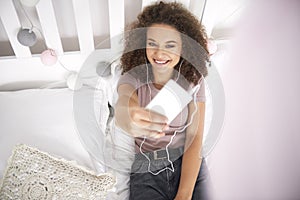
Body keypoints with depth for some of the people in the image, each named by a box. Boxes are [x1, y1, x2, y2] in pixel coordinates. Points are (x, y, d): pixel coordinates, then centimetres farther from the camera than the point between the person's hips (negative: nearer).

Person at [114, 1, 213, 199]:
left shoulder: (194, 81, -4)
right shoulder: (132, 77, -7)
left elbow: (194, 139, -9)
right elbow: (124, 99, -31)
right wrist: (125, 116, -55)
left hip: (189, 164, 1)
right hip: (147, 169, 0)